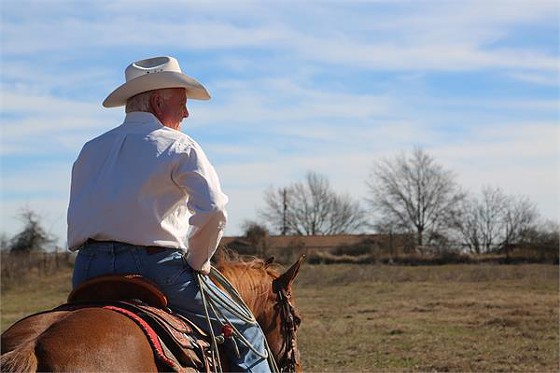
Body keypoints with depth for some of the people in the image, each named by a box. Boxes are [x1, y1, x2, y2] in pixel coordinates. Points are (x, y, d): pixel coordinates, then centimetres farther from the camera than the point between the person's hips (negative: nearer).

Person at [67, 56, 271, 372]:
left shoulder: (90, 150, 17)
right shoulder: (179, 147, 0)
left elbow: (77, 218, 15)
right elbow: (213, 209, -14)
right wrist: (197, 261, 0)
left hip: (87, 272, 6)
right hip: (155, 266, -5)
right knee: (247, 333, 8)